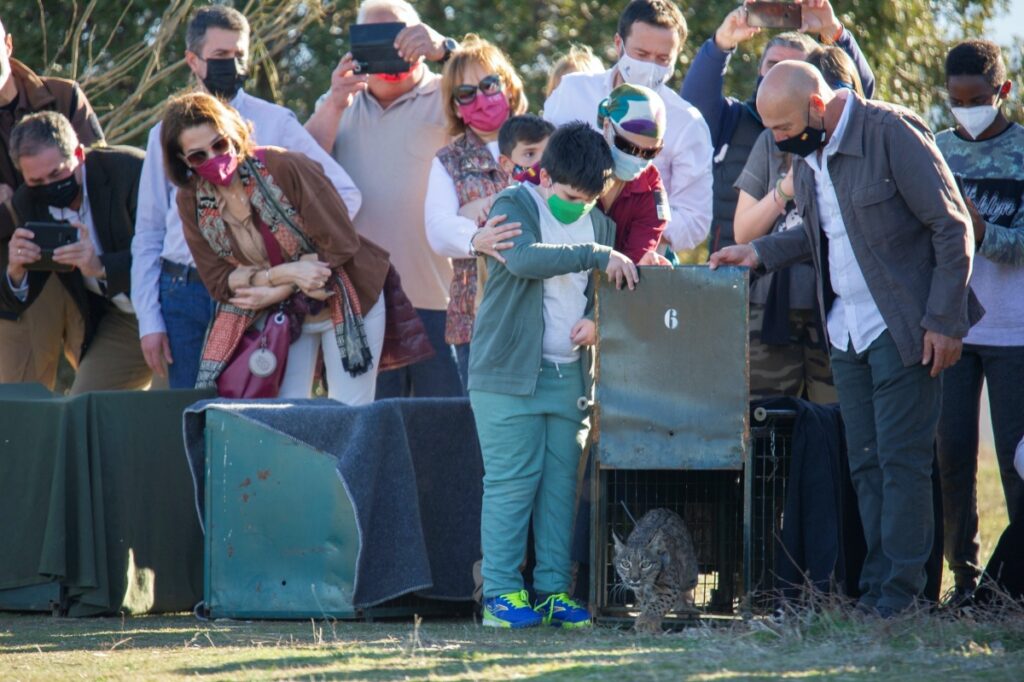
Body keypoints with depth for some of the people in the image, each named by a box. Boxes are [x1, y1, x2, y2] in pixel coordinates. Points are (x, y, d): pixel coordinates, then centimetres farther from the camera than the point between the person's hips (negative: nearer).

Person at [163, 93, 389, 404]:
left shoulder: (286, 167, -24)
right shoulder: (193, 201, -10)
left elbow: (341, 245, -22)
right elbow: (219, 282, -9)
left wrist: (275, 292, -19)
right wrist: (284, 274, -25)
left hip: (344, 304, -3)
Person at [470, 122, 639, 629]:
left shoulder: (599, 225, 14)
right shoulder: (514, 206, -4)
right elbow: (523, 258, -24)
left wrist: (596, 321, -1)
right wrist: (596, 256, -27)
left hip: (569, 375, 5)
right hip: (509, 373, -5)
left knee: (561, 482, 3)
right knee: (511, 482, -7)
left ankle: (553, 591, 7)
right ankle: (500, 592, -4)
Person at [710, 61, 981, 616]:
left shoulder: (893, 132, -14)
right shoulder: (806, 156, 8)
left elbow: (952, 227, -12)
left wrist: (944, 321, -14)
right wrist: (761, 252, 7)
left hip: (902, 330, -7)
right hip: (847, 334, 7)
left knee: (902, 460, -6)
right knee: (865, 463, 7)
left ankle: (900, 596, -4)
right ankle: (874, 592, 10)